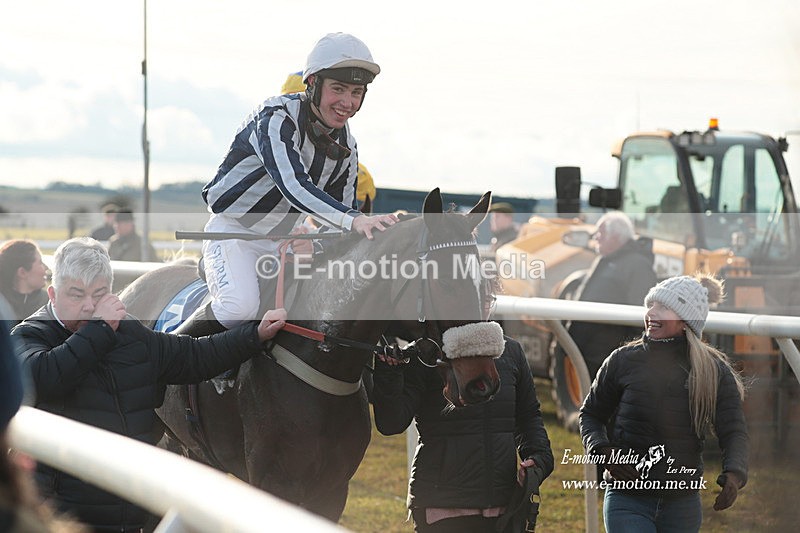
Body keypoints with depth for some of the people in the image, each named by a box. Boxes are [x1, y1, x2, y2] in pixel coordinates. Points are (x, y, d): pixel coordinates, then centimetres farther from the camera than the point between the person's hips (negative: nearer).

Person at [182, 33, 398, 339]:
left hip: (283, 243, 7)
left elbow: (341, 208, 9)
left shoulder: (346, 146, 2)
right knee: (241, 305, -32)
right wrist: (354, 221, -49)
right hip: (233, 230, -7)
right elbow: (293, 185, -36)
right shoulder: (276, 118, -21)